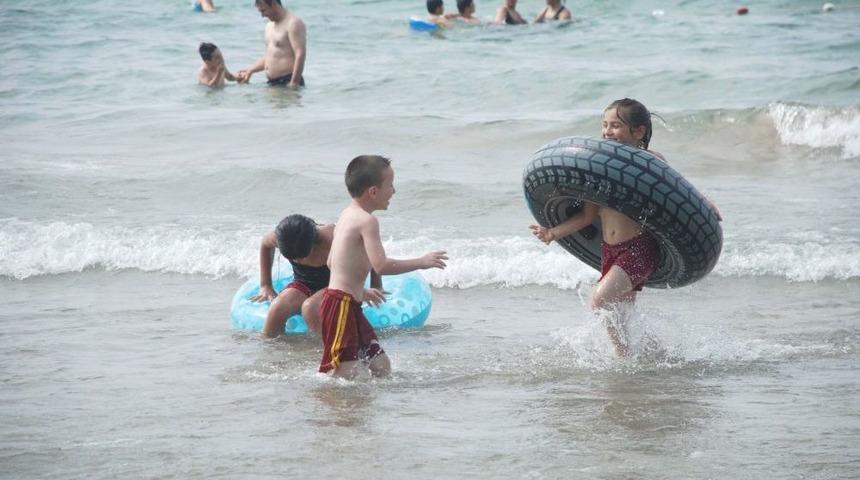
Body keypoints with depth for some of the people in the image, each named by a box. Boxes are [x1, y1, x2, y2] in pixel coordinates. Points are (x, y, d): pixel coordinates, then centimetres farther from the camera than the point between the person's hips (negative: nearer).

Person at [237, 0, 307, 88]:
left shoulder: (293, 23, -10)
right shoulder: (269, 26, 20)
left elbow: (300, 55, -18)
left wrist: (294, 83, -24)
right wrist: (250, 70, 17)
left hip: (288, 82, -9)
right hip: (272, 83, 9)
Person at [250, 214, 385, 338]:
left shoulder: (330, 239, -32)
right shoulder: (280, 237, -20)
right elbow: (264, 244, 7)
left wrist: (376, 287, -13)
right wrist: (265, 286, 7)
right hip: (302, 284, 4)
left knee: (309, 307, -37)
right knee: (276, 308, -29)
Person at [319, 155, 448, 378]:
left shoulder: (347, 216, 15)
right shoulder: (367, 221, -15)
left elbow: (331, 262, 21)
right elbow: (381, 266, -23)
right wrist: (421, 262, -11)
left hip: (350, 306, 11)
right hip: (342, 306, -11)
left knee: (381, 366, 11)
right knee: (344, 375, -14)